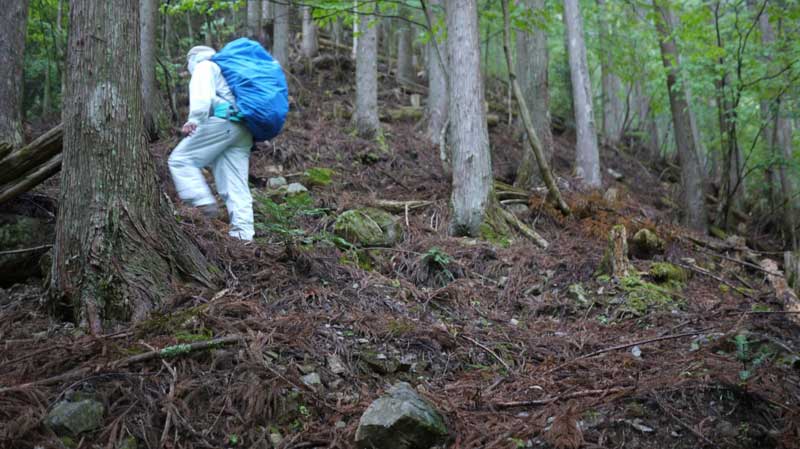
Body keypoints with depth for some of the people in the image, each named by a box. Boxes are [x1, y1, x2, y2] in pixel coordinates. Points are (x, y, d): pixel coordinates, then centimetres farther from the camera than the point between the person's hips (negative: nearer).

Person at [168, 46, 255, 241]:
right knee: (236, 185, 3)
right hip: (243, 130, 8)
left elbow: (202, 95, -9)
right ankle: (243, 233, -3)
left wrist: (194, 120, -20)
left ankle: (205, 204, -19)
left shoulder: (204, 66, 12)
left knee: (181, 160, -4)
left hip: (221, 121, -8)